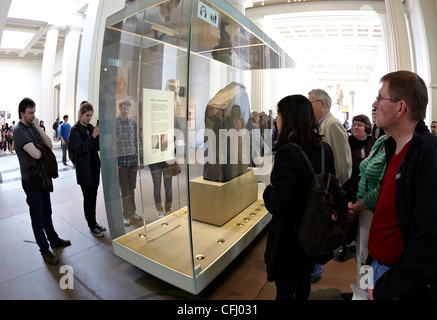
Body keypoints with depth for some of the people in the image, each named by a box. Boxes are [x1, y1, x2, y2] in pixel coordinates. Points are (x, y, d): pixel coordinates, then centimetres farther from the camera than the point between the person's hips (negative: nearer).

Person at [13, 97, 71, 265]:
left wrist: (39, 128, -12)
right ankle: (45, 250, 18)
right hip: (31, 180, -8)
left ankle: (54, 239, 37)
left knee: (47, 212, 21)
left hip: (42, 176, 8)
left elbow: (49, 145, -3)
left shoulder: (33, 126, 6)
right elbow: (36, 154, -28)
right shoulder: (19, 130, -18)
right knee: (38, 218, 4)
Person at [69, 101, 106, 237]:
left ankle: (94, 223, 26)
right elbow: (81, 149, -16)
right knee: (88, 198, 2)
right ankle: (92, 227, 14)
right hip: (84, 169, -6)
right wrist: (93, 135, -21)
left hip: (94, 166, 6)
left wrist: (98, 135, -7)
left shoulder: (91, 127, 9)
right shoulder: (75, 130, -9)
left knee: (93, 197, 13)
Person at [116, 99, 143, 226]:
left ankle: (132, 211, 26)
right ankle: (126, 215, 16)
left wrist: (140, 159, 9)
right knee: (124, 190, 3)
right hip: (120, 160, -4)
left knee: (132, 188, 13)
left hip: (133, 159, 4)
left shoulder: (133, 123, 7)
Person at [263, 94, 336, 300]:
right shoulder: (324, 149, -4)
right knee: (304, 284, 28)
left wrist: (268, 188, -9)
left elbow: (276, 206, -29)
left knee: (285, 287, 14)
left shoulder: (287, 153, -27)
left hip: (289, 236, -7)